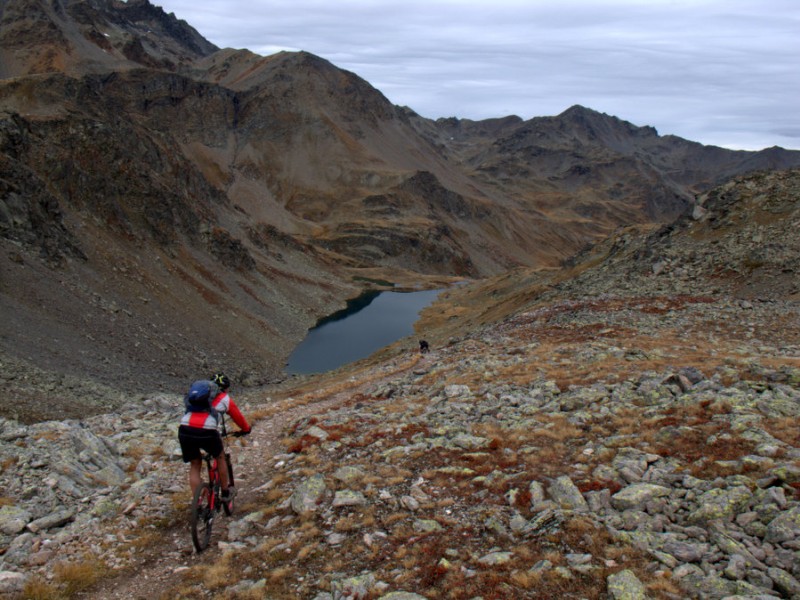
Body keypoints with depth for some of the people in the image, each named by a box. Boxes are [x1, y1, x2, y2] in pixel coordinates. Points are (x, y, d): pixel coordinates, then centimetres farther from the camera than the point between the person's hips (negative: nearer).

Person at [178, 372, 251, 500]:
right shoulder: (225, 399, 18)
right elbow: (238, 417, 27)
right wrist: (246, 429, 47)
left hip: (185, 430, 3)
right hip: (206, 432, -3)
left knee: (194, 465, 21)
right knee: (220, 457, 25)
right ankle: (225, 493, 34)